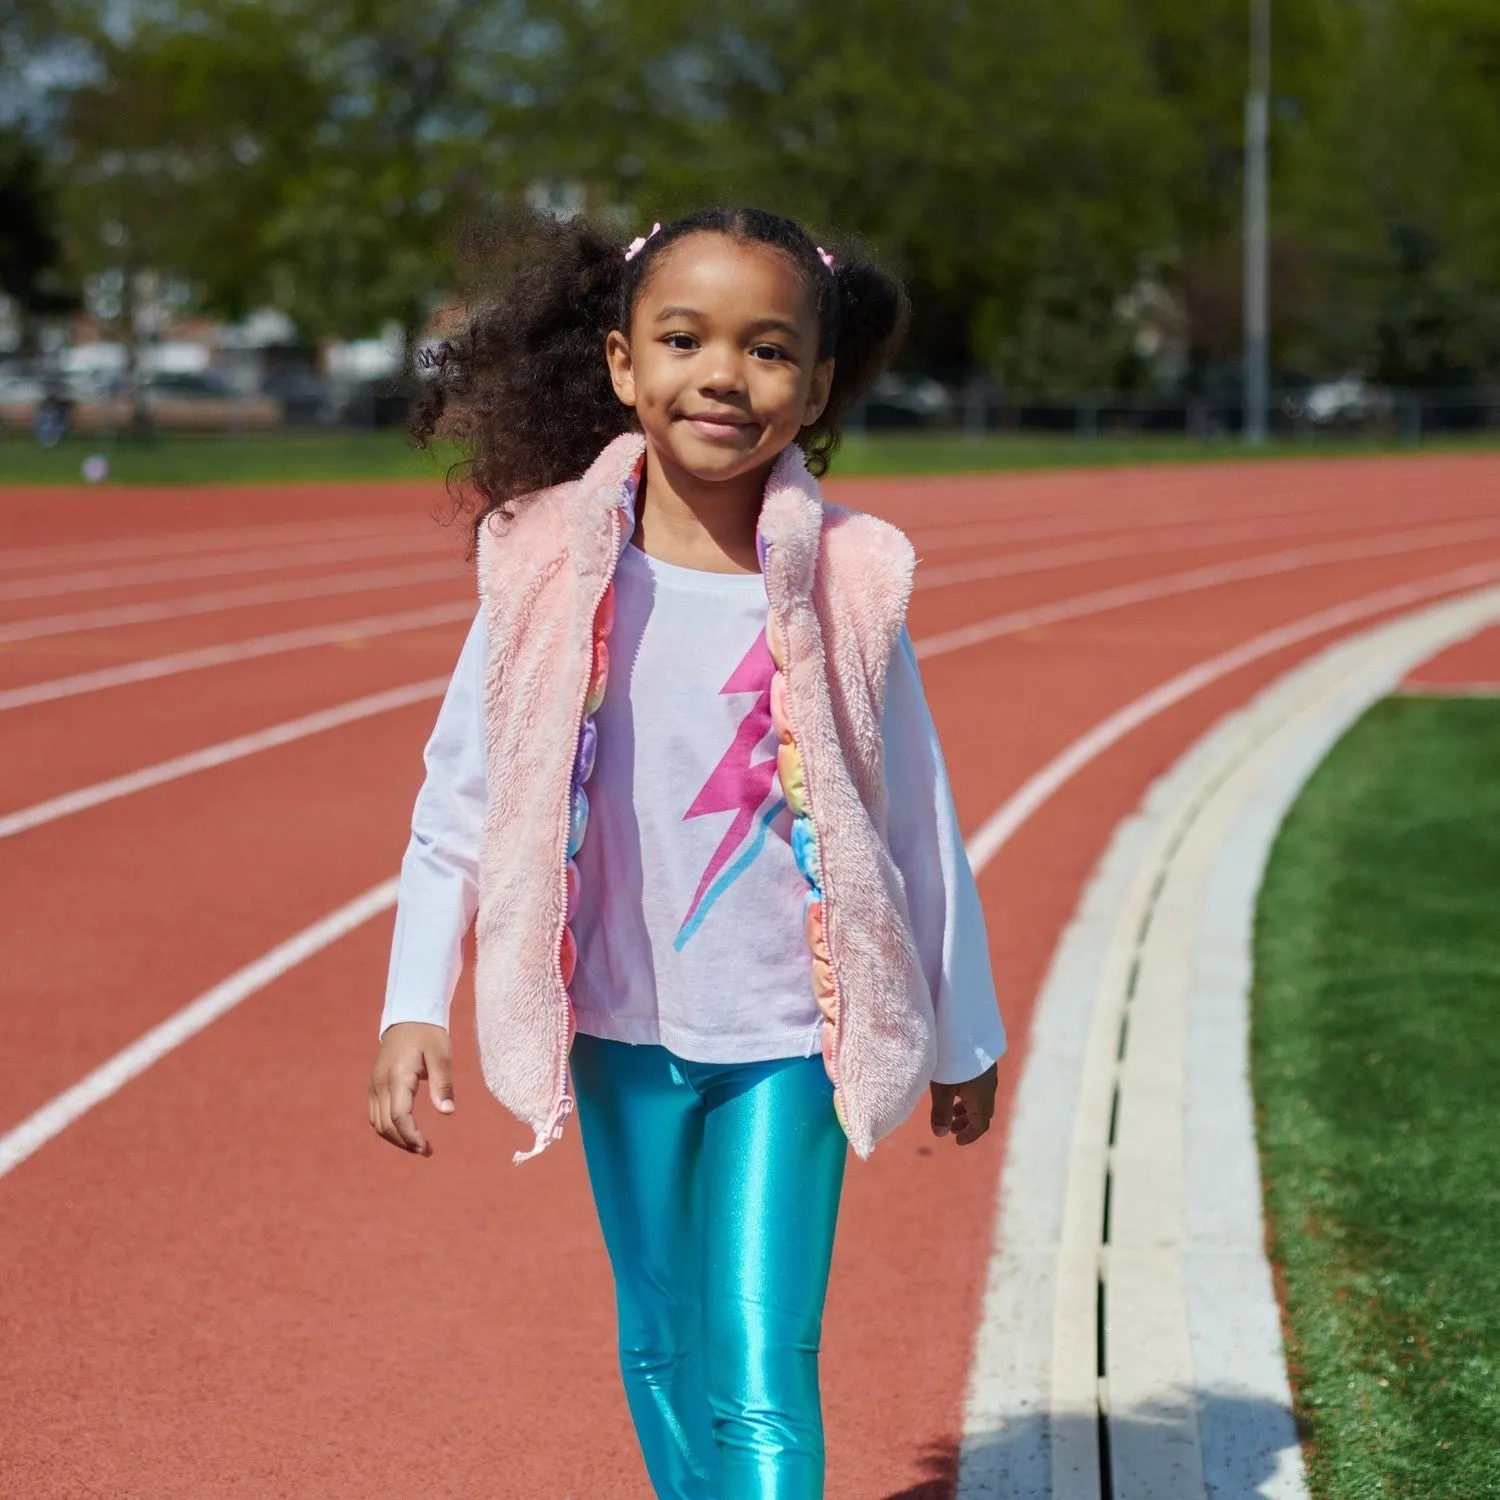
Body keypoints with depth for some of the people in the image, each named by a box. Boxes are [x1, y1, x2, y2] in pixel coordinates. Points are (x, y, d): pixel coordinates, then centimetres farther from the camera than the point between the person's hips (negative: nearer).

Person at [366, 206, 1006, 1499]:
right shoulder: (552, 560, -8)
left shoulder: (848, 579, -10)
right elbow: (461, 788, 1)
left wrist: (964, 1037, 9)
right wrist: (415, 1005, -3)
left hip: (789, 1038, -2)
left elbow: (918, 818, 0)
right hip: (621, 1025, 2)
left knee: (761, 1366, -8)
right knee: (662, 1344, 17)